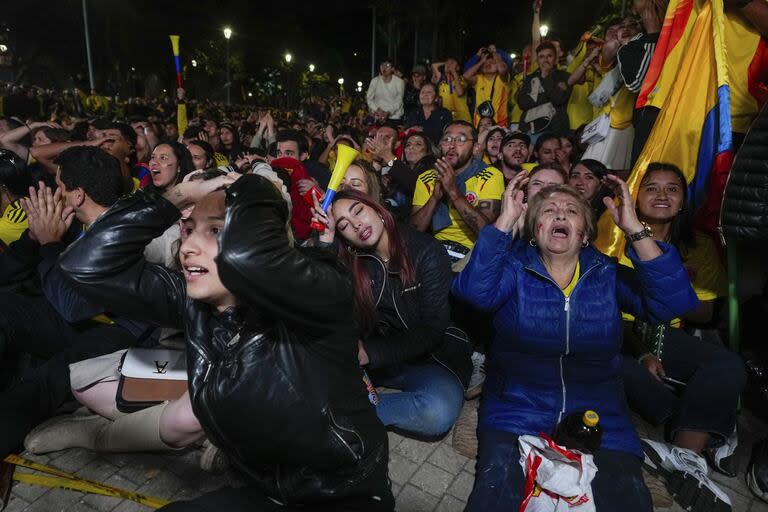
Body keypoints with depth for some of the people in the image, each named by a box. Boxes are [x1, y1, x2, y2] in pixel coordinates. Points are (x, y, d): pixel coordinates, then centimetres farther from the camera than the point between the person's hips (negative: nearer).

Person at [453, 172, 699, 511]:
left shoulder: (608, 275, 6)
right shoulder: (514, 269, 1)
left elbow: (673, 302, -10)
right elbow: (475, 291, -20)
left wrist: (634, 228, -17)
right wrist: (506, 219, -23)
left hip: (598, 419, 3)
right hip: (517, 413, -2)